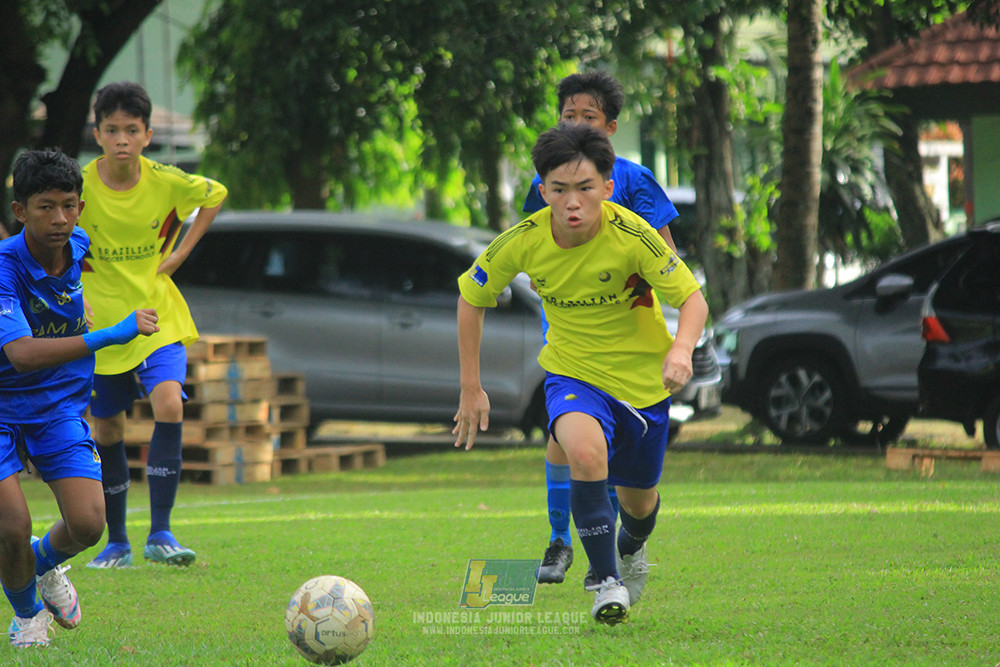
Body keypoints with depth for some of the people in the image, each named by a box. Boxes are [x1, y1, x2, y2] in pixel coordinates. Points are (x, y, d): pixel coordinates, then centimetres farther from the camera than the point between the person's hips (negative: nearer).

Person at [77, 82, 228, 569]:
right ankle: (117, 542, 25)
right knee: (107, 431, 8)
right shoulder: (79, 186, -14)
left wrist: (181, 251, 2)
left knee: (169, 406, -21)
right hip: (101, 322, 0)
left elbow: (215, 195, 11)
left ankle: (160, 533, -17)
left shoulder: (166, 182, -11)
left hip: (157, 317, 0)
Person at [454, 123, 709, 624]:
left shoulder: (631, 236, -25)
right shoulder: (523, 242, -18)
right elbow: (471, 298, -1)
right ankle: (607, 581, -20)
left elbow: (693, 300, -19)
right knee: (585, 452, -32)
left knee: (638, 499, 15)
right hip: (571, 372, 0)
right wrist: (471, 389, -1)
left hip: (642, 377, 0)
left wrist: (682, 348, -41)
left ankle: (631, 546, 53)